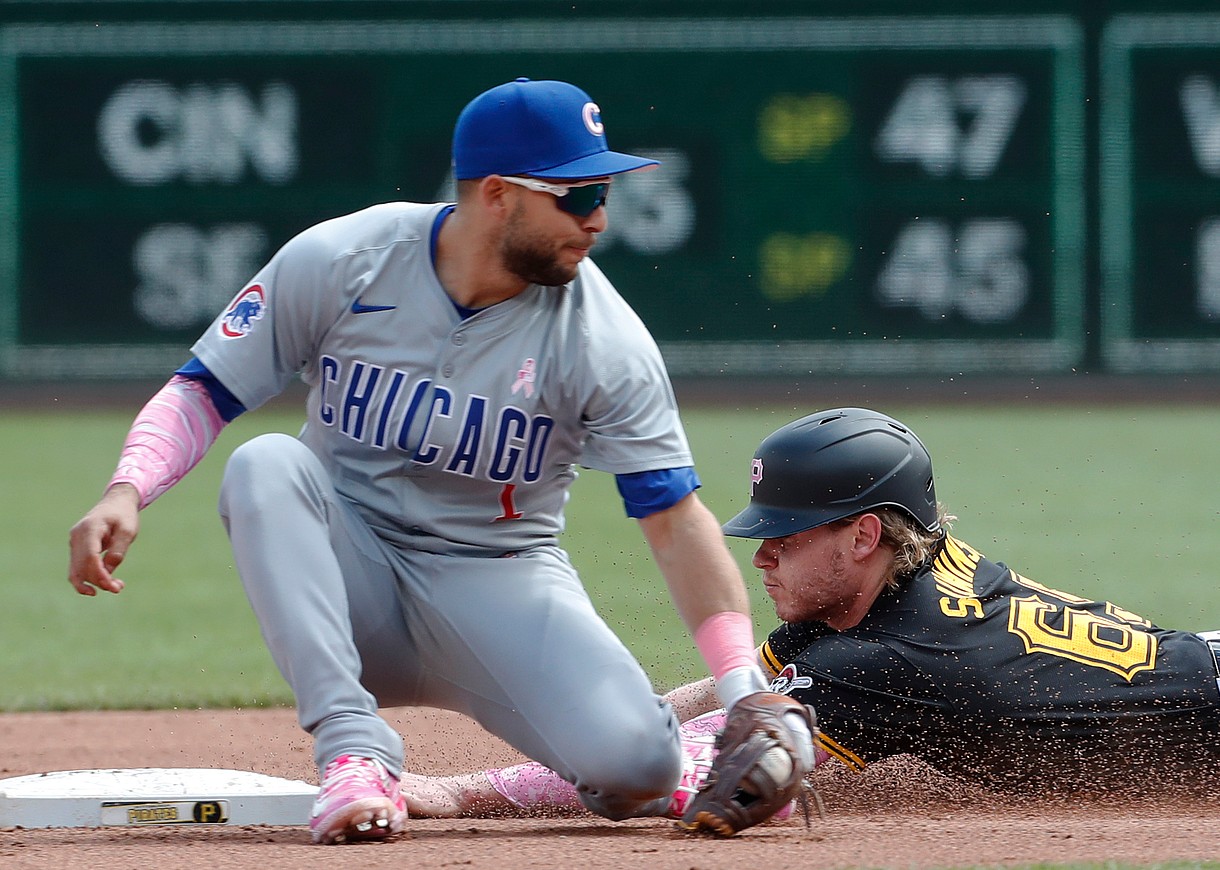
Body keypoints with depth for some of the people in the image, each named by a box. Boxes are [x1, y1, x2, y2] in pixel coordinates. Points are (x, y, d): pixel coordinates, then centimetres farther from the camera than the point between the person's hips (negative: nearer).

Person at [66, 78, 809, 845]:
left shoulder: (605, 340, -12)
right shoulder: (338, 264, -10)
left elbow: (674, 518, -14)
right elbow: (202, 393, -6)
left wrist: (746, 696, -25)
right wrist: (127, 493, -26)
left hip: (502, 580, -1)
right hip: (353, 582, 1)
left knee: (634, 765, -28)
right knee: (267, 464, -30)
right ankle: (355, 752, -33)